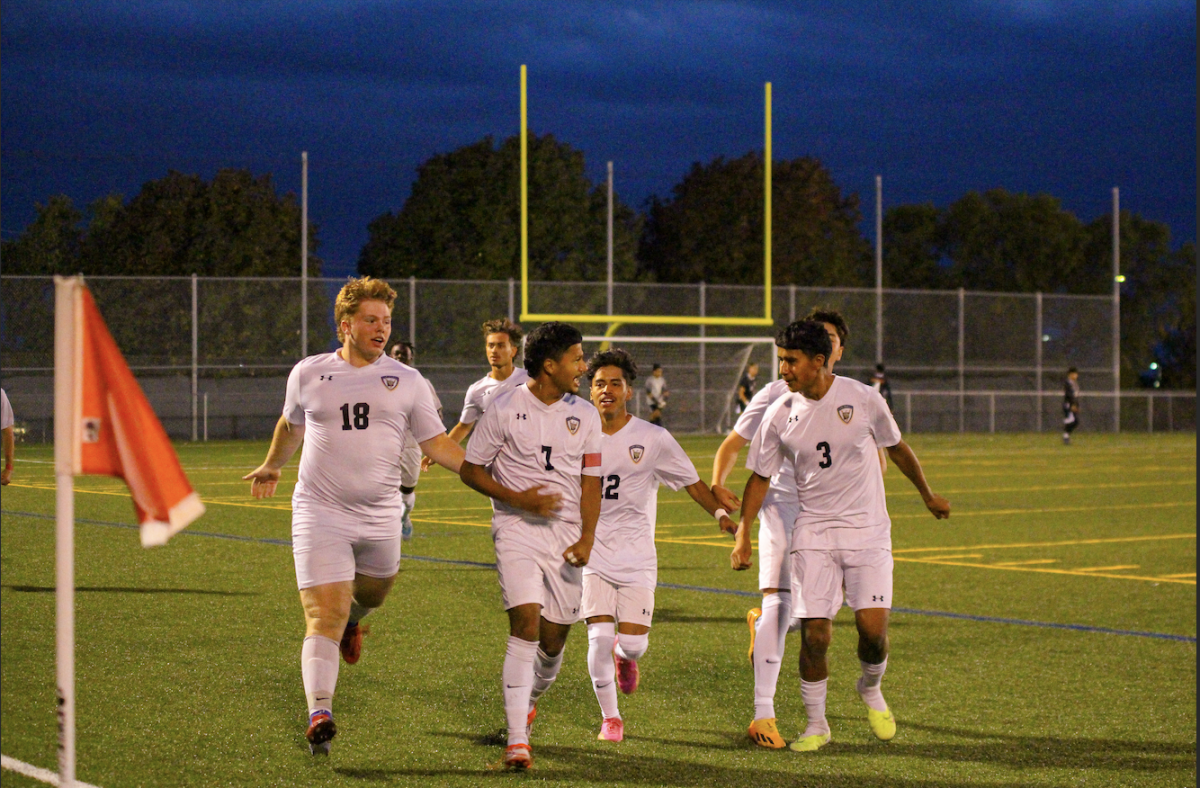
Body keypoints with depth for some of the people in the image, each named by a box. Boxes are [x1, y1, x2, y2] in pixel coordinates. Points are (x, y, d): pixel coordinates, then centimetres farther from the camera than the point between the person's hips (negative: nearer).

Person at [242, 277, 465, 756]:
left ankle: (352, 620, 57)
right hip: (320, 514, -2)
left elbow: (438, 444, 5)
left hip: (380, 517, 2)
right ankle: (319, 716, -18)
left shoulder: (405, 381, 4)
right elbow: (291, 425, 24)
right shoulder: (308, 374, 4)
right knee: (324, 618, -12)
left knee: (373, 593, 20)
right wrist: (271, 468, 37)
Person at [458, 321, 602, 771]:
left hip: (566, 534, 4)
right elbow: (470, 469, 1)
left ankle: (528, 700, 40)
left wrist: (587, 537, -2)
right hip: (517, 530, -4)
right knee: (525, 623, -19)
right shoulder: (505, 409, -5)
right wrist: (517, 498, -12)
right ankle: (517, 741, -19)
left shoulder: (585, 416, 7)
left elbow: (591, 480, 11)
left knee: (553, 638, 6)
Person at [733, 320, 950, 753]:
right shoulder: (779, 415, -2)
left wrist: (928, 496, 21)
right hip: (813, 531, 1)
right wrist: (743, 531, -1)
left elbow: (897, 448, 10)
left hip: (867, 527, -1)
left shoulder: (862, 398, -6)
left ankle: (871, 688, 22)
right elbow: (761, 476, 8)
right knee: (814, 632, -8)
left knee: (873, 627, -11)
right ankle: (816, 724, 11)